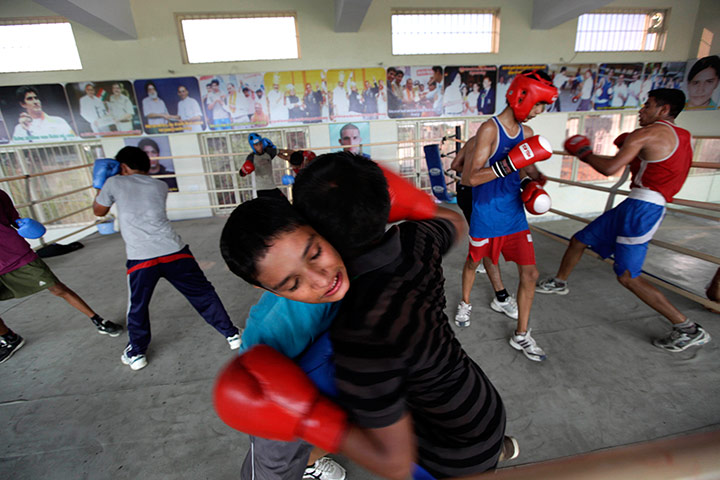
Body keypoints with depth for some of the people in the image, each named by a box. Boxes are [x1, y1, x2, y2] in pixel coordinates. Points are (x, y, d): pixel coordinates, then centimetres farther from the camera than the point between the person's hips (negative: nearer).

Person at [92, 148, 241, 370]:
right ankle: (231, 334, 15)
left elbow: (99, 211, 24)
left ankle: (136, 353, 35)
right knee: (203, 293, 9)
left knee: (138, 306, 20)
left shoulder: (114, 183, 9)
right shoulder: (161, 186, 15)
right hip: (174, 251, 1)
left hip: (140, 258, -1)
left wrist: (100, 185, 39)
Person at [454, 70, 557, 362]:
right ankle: (465, 304, 45)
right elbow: (469, 178, -22)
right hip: (486, 216, -6)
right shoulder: (489, 130, -15)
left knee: (530, 272, 4)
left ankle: (521, 335, 20)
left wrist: (529, 183, 2)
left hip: (515, 215, 6)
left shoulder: (527, 132, 8)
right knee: (474, 262, 15)